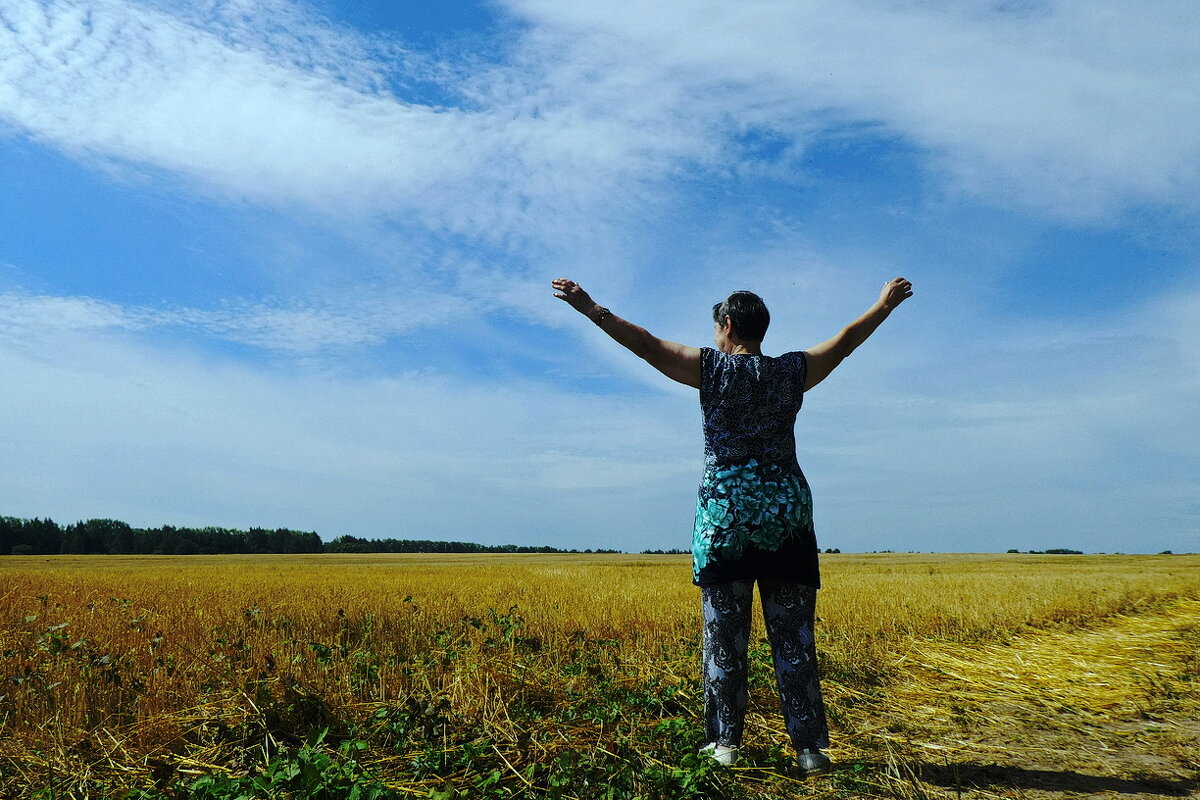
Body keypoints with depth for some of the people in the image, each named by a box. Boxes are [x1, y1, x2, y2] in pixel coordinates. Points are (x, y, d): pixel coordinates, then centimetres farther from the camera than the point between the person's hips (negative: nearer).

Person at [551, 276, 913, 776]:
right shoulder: (792, 372, 7)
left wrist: (590, 308, 5)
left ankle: (725, 742, 9)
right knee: (793, 637, 5)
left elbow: (645, 343, -1)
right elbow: (845, 340, 20)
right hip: (786, 514, 2)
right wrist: (884, 306, 36)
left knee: (724, 635, 4)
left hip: (724, 512, -2)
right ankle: (809, 748, 8)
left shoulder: (711, 368, 0)